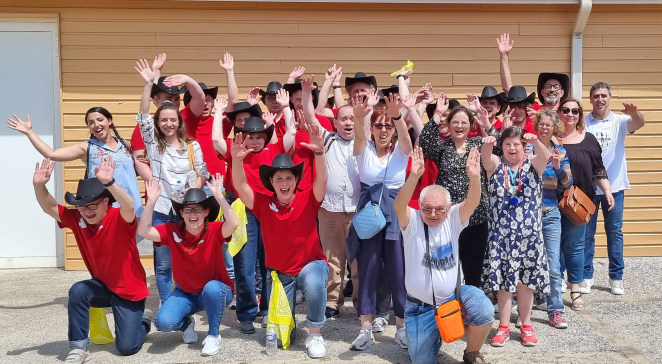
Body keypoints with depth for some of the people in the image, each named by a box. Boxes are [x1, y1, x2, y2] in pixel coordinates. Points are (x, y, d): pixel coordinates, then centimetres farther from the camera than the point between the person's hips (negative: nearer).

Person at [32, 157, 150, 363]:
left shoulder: (120, 219, -24)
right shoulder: (76, 219, -7)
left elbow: (129, 206, -46)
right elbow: (49, 207, -11)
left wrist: (110, 183, -63)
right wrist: (39, 185, -32)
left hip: (130, 291, -4)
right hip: (103, 286, 5)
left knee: (127, 347, -7)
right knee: (78, 291, -29)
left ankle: (144, 320, 28)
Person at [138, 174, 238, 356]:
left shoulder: (214, 230, -20)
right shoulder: (172, 231, -12)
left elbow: (233, 223, -41)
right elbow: (144, 231, -25)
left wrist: (218, 195, -45)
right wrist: (151, 200, -32)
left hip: (216, 291, -2)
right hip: (185, 293, 2)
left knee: (211, 288, -39)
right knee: (164, 322, -24)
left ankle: (213, 334, -12)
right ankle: (187, 323, 15)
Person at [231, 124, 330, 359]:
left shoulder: (307, 200, -12)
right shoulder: (263, 203, -9)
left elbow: (322, 180, -28)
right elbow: (240, 186, -20)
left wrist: (319, 152, -44)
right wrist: (237, 160, -38)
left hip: (310, 265, -2)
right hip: (278, 272, 2)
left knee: (314, 285, -40)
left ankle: (315, 334, -15)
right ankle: (288, 322, 43)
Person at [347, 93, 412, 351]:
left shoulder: (401, 151, 4)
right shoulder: (364, 149, 3)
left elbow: (405, 136, -19)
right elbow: (359, 134, -19)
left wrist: (397, 116, -40)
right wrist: (358, 116, -42)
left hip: (395, 213, 0)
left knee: (398, 271, 3)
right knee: (367, 270, 2)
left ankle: (402, 327, 15)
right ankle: (366, 328, 10)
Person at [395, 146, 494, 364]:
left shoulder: (453, 220, -5)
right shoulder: (412, 222, -12)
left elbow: (472, 202, -22)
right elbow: (399, 205, -33)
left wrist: (474, 177, -42)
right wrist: (414, 176, -49)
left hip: (453, 296, 1)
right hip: (420, 305, -1)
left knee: (485, 312, -28)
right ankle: (433, 335, 37)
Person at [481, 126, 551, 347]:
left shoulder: (532, 164, 2)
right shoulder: (495, 165, 2)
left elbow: (545, 156, -21)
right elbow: (485, 156, -21)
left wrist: (535, 142, -43)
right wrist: (488, 145, -45)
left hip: (528, 234, 0)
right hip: (501, 234, 0)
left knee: (525, 280, 7)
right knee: (503, 280, 3)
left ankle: (526, 325, 22)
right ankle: (504, 327, 15)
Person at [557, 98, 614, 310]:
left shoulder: (588, 139, 9)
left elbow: (598, 170, 12)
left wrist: (607, 191, 4)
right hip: (552, 201, -2)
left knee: (575, 246, 8)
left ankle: (575, 290, 19)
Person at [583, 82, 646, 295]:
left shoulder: (619, 121, -1)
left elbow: (638, 124, -23)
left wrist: (635, 114, -46)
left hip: (614, 186, 0)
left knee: (615, 232, 8)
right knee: (586, 233, 6)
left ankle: (616, 278, 18)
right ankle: (586, 277, 16)